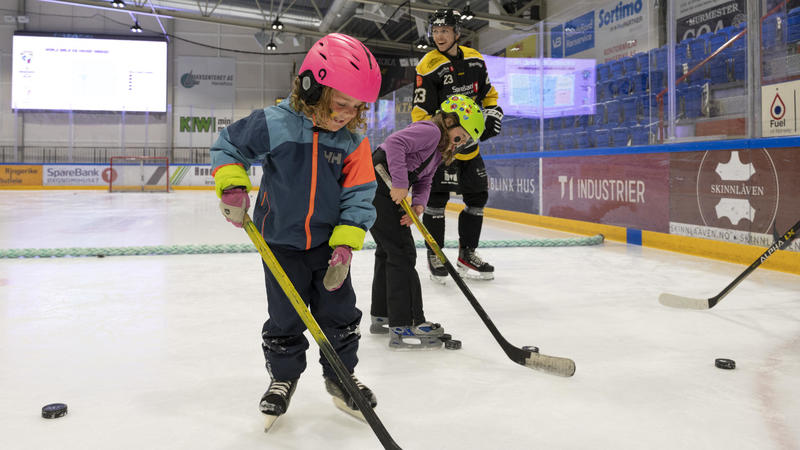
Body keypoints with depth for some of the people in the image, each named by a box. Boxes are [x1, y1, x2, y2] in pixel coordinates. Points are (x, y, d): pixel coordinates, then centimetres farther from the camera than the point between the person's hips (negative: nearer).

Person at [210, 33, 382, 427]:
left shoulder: (353, 141, -9)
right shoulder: (275, 125, -16)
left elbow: (358, 198, -7)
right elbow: (228, 145, -2)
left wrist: (345, 246, -14)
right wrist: (232, 187, -16)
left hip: (328, 243, 2)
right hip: (280, 241, -2)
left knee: (340, 314, 9)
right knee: (284, 318, 9)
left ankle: (340, 376, 30)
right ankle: (283, 377, 32)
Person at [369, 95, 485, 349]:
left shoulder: (440, 148, 16)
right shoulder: (431, 131, -14)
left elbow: (424, 181, 12)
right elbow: (394, 143, -29)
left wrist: (418, 204, -8)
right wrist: (400, 183, -30)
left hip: (386, 194, 11)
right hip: (376, 188, -11)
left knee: (389, 250, 19)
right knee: (402, 252, -10)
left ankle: (381, 317, 32)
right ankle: (403, 327, -6)